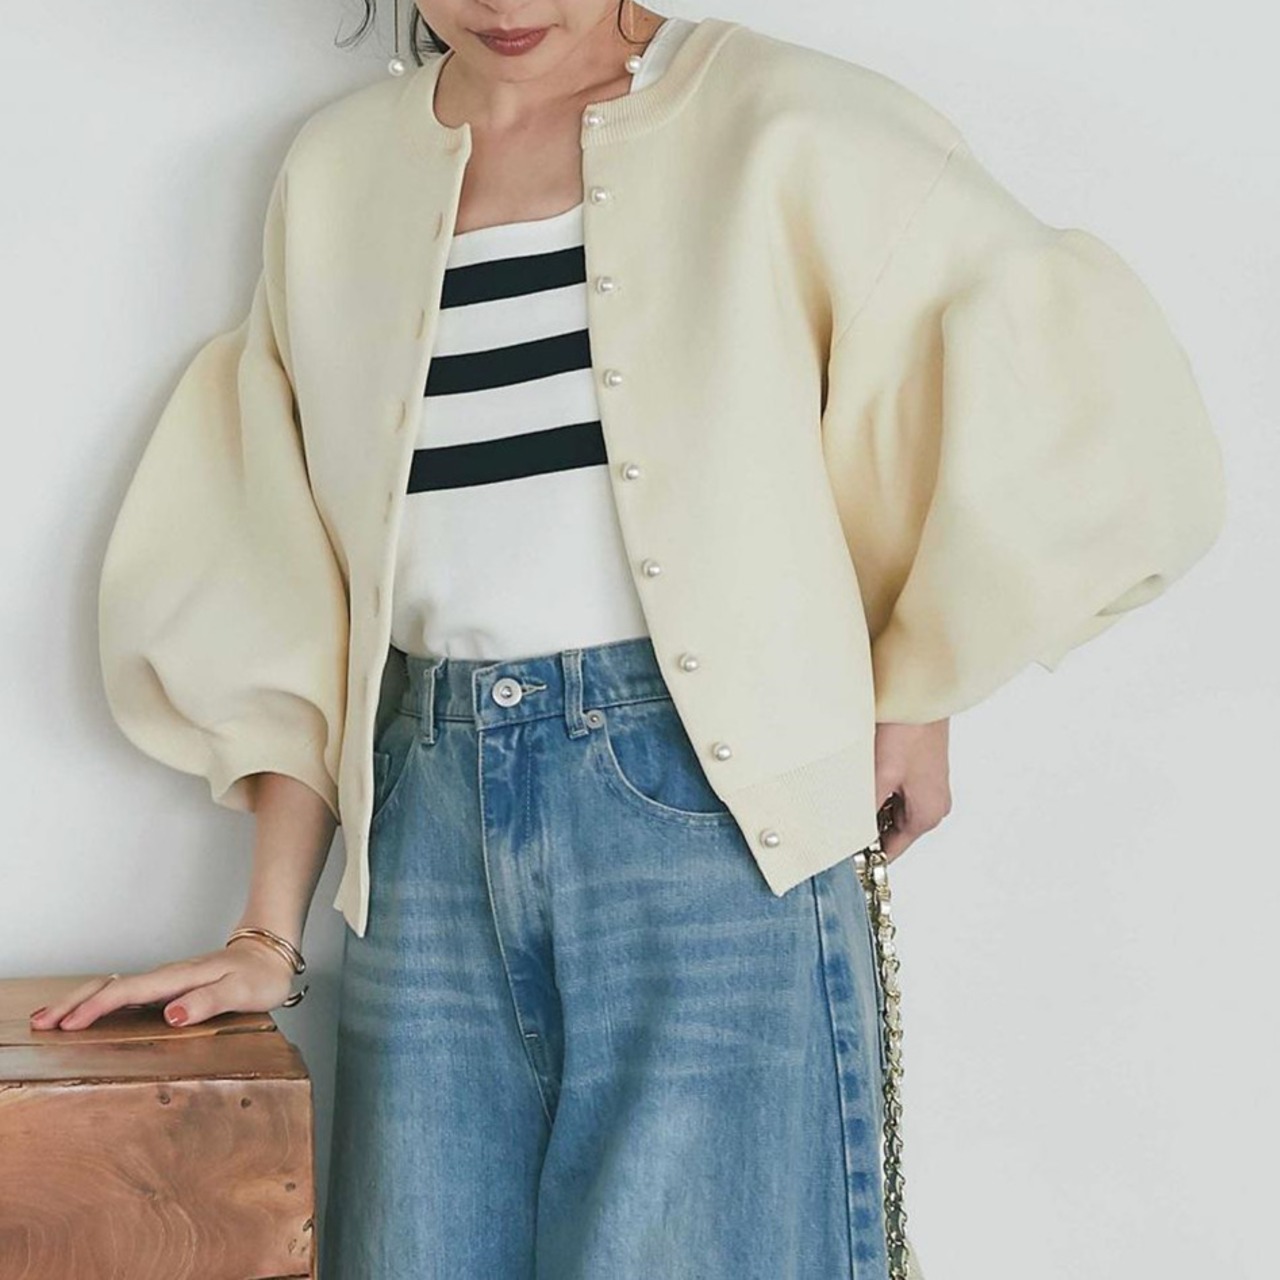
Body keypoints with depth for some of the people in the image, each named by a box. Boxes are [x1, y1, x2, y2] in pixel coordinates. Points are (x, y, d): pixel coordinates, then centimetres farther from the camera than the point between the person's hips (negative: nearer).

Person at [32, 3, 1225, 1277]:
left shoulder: (779, 125, -4)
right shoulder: (334, 170, 10)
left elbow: (1087, 400, -7)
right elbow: (282, 588, 10)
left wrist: (911, 688, -3)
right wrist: (268, 933, 7)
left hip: (710, 813, -4)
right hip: (430, 826, 4)